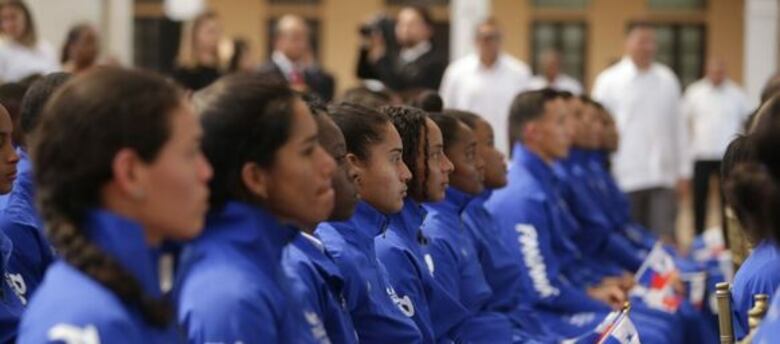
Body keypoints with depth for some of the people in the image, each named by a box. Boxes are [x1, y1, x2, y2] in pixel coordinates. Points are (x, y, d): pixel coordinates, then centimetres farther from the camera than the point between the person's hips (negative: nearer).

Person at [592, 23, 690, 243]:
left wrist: (683, 171, 9)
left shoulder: (668, 80, 8)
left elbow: (678, 127, 11)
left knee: (666, 239, -7)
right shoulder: (609, 81, 0)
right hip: (625, 177, -1)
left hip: (663, 176, 2)